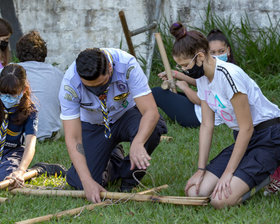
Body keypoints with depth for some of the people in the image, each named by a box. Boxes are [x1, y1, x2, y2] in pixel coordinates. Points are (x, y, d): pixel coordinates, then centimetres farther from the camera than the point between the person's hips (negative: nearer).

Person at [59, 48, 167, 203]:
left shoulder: (127, 65, -32)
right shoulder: (70, 84, -29)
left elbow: (151, 112, -35)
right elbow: (72, 139, -29)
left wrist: (137, 143, -55)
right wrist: (88, 181, -39)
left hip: (126, 115, 0)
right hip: (93, 125, 1)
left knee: (151, 130, -35)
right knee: (80, 183, -16)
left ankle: (128, 178, -8)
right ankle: (110, 160, 17)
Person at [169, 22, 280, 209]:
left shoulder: (229, 75, -23)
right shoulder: (202, 78, 5)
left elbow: (247, 128, -20)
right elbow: (207, 125, 7)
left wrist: (228, 173, -18)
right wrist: (201, 170, 0)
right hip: (243, 138, 9)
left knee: (221, 200, -24)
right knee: (195, 192, -7)